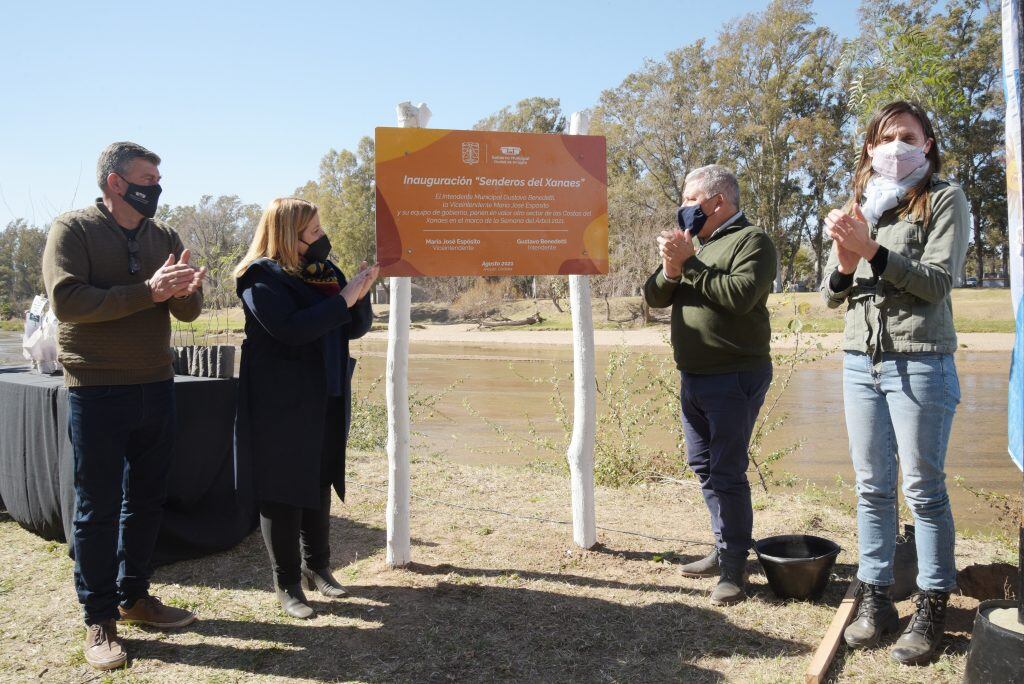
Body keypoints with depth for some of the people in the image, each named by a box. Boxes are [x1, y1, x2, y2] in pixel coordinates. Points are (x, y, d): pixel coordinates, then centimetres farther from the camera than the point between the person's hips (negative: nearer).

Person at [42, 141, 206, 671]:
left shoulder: (164, 237, 9)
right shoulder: (73, 230, -6)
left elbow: (188, 313, 5)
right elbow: (66, 300, -20)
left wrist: (185, 290, -19)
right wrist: (147, 292, -25)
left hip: (156, 389, 5)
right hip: (97, 393, -5)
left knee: (147, 501, 14)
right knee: (97, 509, 3)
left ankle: (134, 597, 30)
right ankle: (99, 620, 16)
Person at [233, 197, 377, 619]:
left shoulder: (325, 271, 10)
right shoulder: (262, 278, -11)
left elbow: (357, 328, 10)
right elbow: (291, 328, -26)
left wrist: (360, 295, -9)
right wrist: (343, 298, -22)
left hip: (326, 403, 7)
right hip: (282, 406, -7)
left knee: (320, 485, 15)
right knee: (283, 492, 3)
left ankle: (317, 567, 30)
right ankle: (287, 584, 14)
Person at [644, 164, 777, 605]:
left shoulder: (751, 240, -7)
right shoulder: (696, 245, 18)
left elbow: (741, 294, -24)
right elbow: (654, 297, 12)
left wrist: (689, 264, -18)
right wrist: (670, 270, -9)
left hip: (734, 378, -9)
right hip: (693, 377, 9)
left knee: (726, 473, -8)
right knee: (704, 467, 14)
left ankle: (734, 568, 2)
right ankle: (724, 550, 26)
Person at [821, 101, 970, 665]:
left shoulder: (944, 199, 2)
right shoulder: (860, 206, 15)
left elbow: (938, 280, -10)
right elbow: (831, 297, 12)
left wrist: (873, 251, -19)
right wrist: (843, 263, -9)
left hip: (920, 360, -5)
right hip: (860, 359, 5)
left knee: (923, 488, -1)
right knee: (872, 487, 8)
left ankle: (931, 607, 11)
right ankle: (874, 598, 16)